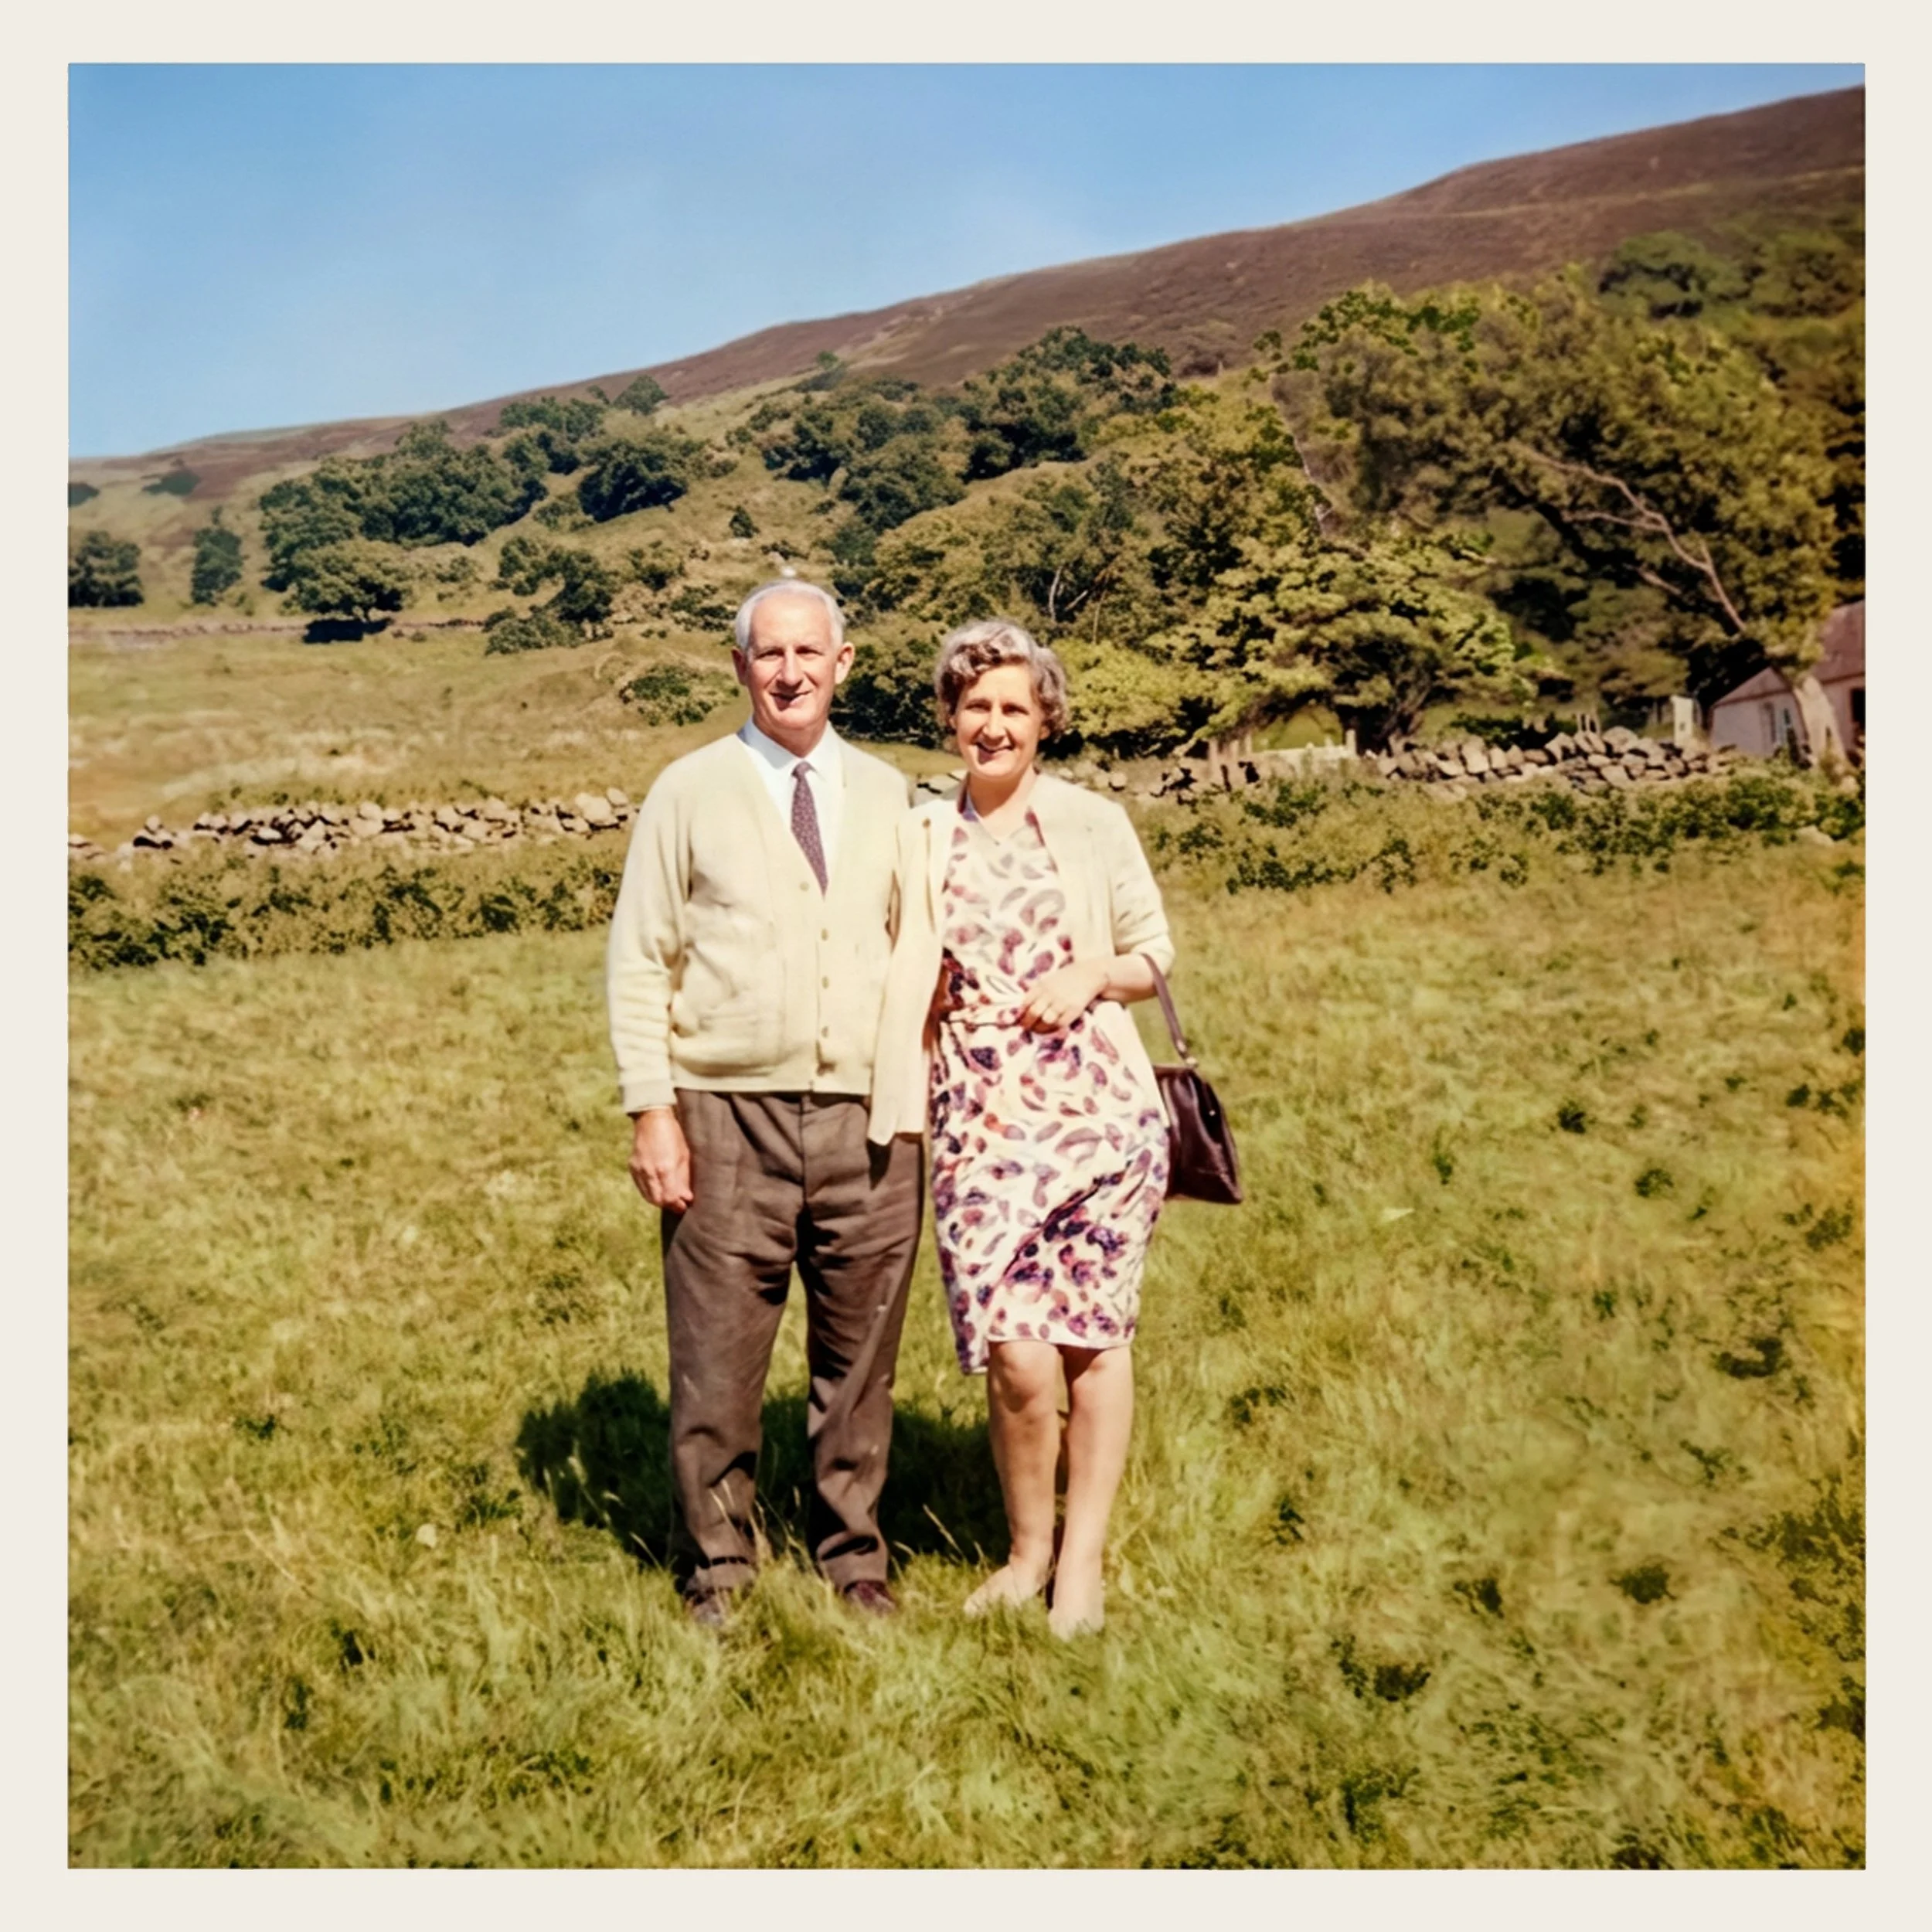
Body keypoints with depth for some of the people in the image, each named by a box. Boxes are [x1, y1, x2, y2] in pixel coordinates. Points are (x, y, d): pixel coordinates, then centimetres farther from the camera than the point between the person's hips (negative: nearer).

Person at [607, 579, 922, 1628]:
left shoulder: (887, 794, 11)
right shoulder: (689, 792, 3)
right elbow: (637, 962, 1)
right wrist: (652, 1111, -7)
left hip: (869, 1117, 3)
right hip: (730, 1116, -2)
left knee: (859, 1357, 11)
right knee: (717, 1361, 3)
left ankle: (853, 1557, 28)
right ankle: (717, 1570, 21)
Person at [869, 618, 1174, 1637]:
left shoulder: (1093, 824, 6)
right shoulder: (920, 839, 10)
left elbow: (1155, 952, 10)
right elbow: (904, 985, 17)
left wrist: (1093, 976, -10)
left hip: (1098, 1102, 0)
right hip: (981, 1119, 1)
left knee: (1094, 1335, 5)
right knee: (1015, 1354, -7)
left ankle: (1082, 1559, 21)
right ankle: (1026, 1549, 18)